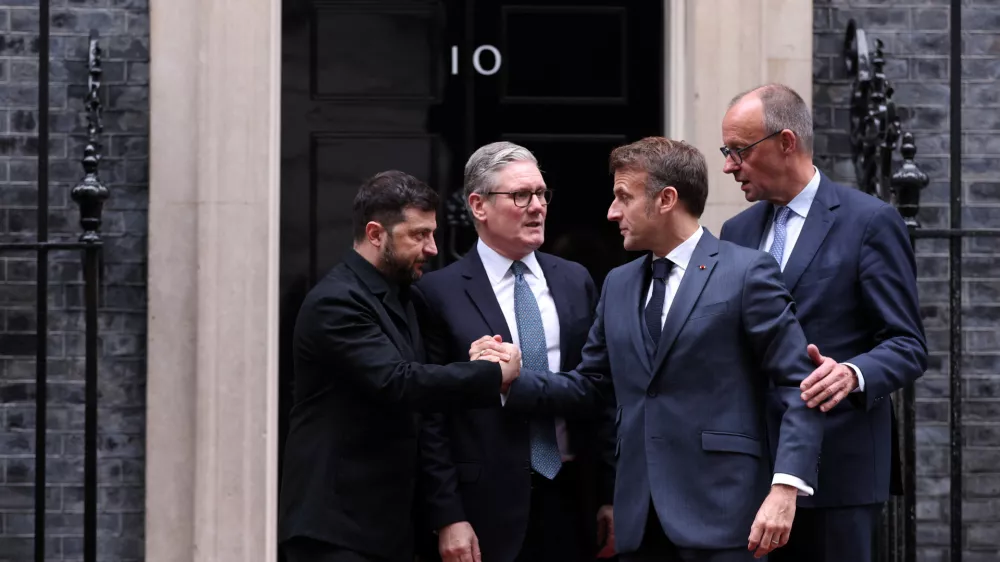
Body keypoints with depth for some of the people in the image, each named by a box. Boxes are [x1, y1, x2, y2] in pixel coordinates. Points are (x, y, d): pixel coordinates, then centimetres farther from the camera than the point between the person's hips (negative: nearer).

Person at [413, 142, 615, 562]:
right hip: (490, 508, -4)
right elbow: (432, 418, -5)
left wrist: (609, 494, 8)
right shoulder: (440, 292, -3)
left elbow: (599, 392, 12)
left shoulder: (575, 281, 10)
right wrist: (448, 518, -10)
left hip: (572, 500, 4)